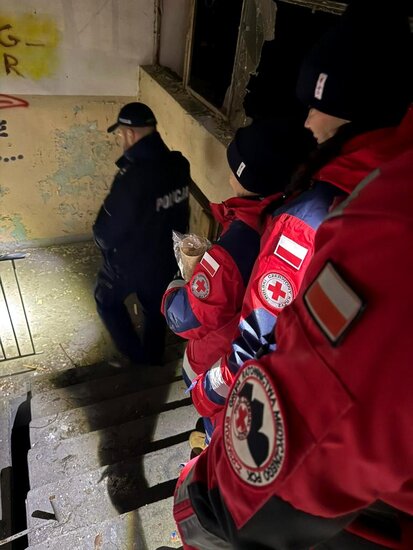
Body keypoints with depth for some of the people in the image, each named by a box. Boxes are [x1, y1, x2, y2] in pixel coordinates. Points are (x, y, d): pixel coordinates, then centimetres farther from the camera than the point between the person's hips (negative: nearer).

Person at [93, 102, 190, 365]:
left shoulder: (132, 177, -32)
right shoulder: (180, 164, -11)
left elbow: (106, 230, -22)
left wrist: (105, 242, -2)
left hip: (129, 259, -6)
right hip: (166, 256, 6)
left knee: (107, 301, 23)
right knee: (156, 305, 27)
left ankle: (135, 356, 33)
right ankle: (153, 357, 47)